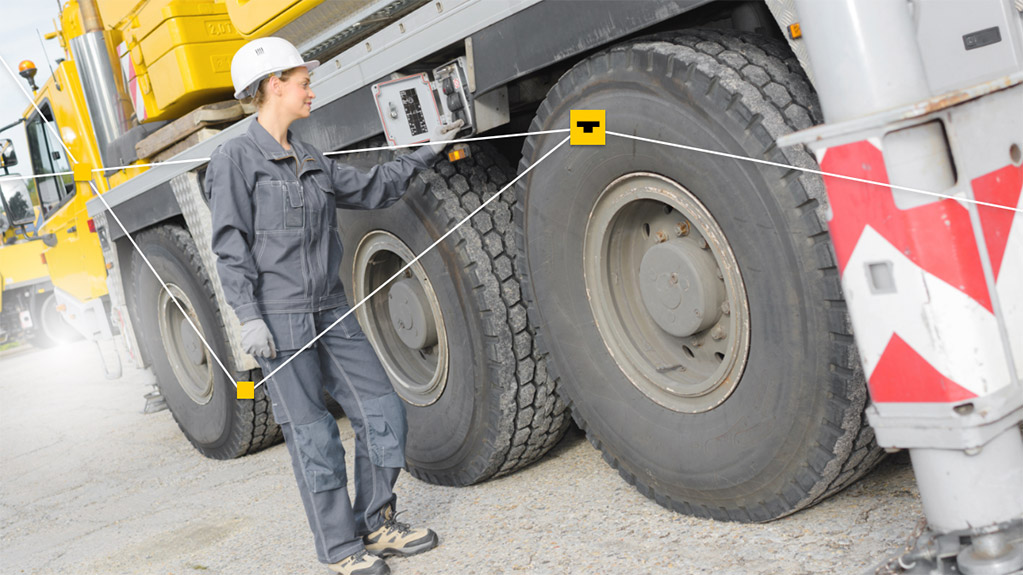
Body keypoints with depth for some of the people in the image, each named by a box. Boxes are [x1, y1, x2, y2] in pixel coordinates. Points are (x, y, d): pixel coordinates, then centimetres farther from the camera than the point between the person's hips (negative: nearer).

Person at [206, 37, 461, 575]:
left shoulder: (311, 160, 15)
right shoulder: (235, 158, -5)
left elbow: (370, 189, 26)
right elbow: (231, 247, -9)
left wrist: (424, 154, 24)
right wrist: (249, 317, -15)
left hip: (331, 311, 7)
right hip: (279, 318, -7)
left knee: (382, 411, 6)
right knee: (312, 436, 0)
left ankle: (376, 524, 22)